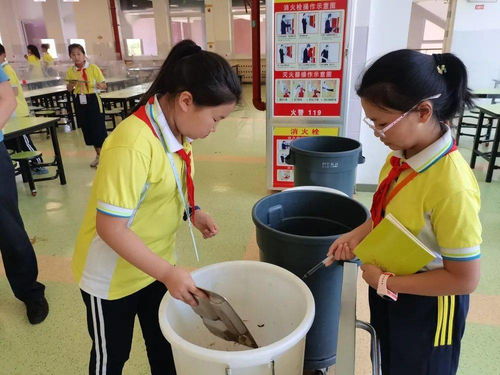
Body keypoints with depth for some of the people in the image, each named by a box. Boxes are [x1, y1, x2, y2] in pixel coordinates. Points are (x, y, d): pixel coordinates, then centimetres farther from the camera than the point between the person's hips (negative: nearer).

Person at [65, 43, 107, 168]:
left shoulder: (93, 68, -6)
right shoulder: (70, 71, 5)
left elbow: (104, 85, -5)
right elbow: (69, 89, 11)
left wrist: (99, 85, -27)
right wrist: (72, 84, -10)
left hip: (92, 100, -4)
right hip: (79, 101, 5)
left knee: (98, 127, -5)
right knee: (87, 128, 10)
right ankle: (98, 155, 23)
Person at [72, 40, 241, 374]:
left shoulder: (175, 127, -7)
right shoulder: (133, 145, -33)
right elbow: (110, 227, -29)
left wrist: (192, 211, -6)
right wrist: (168, 272, -27)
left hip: (156, 263, 7)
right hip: (114, 275, -6)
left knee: (165, 346, 23)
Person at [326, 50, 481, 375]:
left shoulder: (451, 186, -33)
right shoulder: (403, 155, -10)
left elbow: (465, 278, -25)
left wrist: (386, 282, -21)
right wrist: (359, 234, -7)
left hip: (425, 305, -6)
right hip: (389, 291, 7)